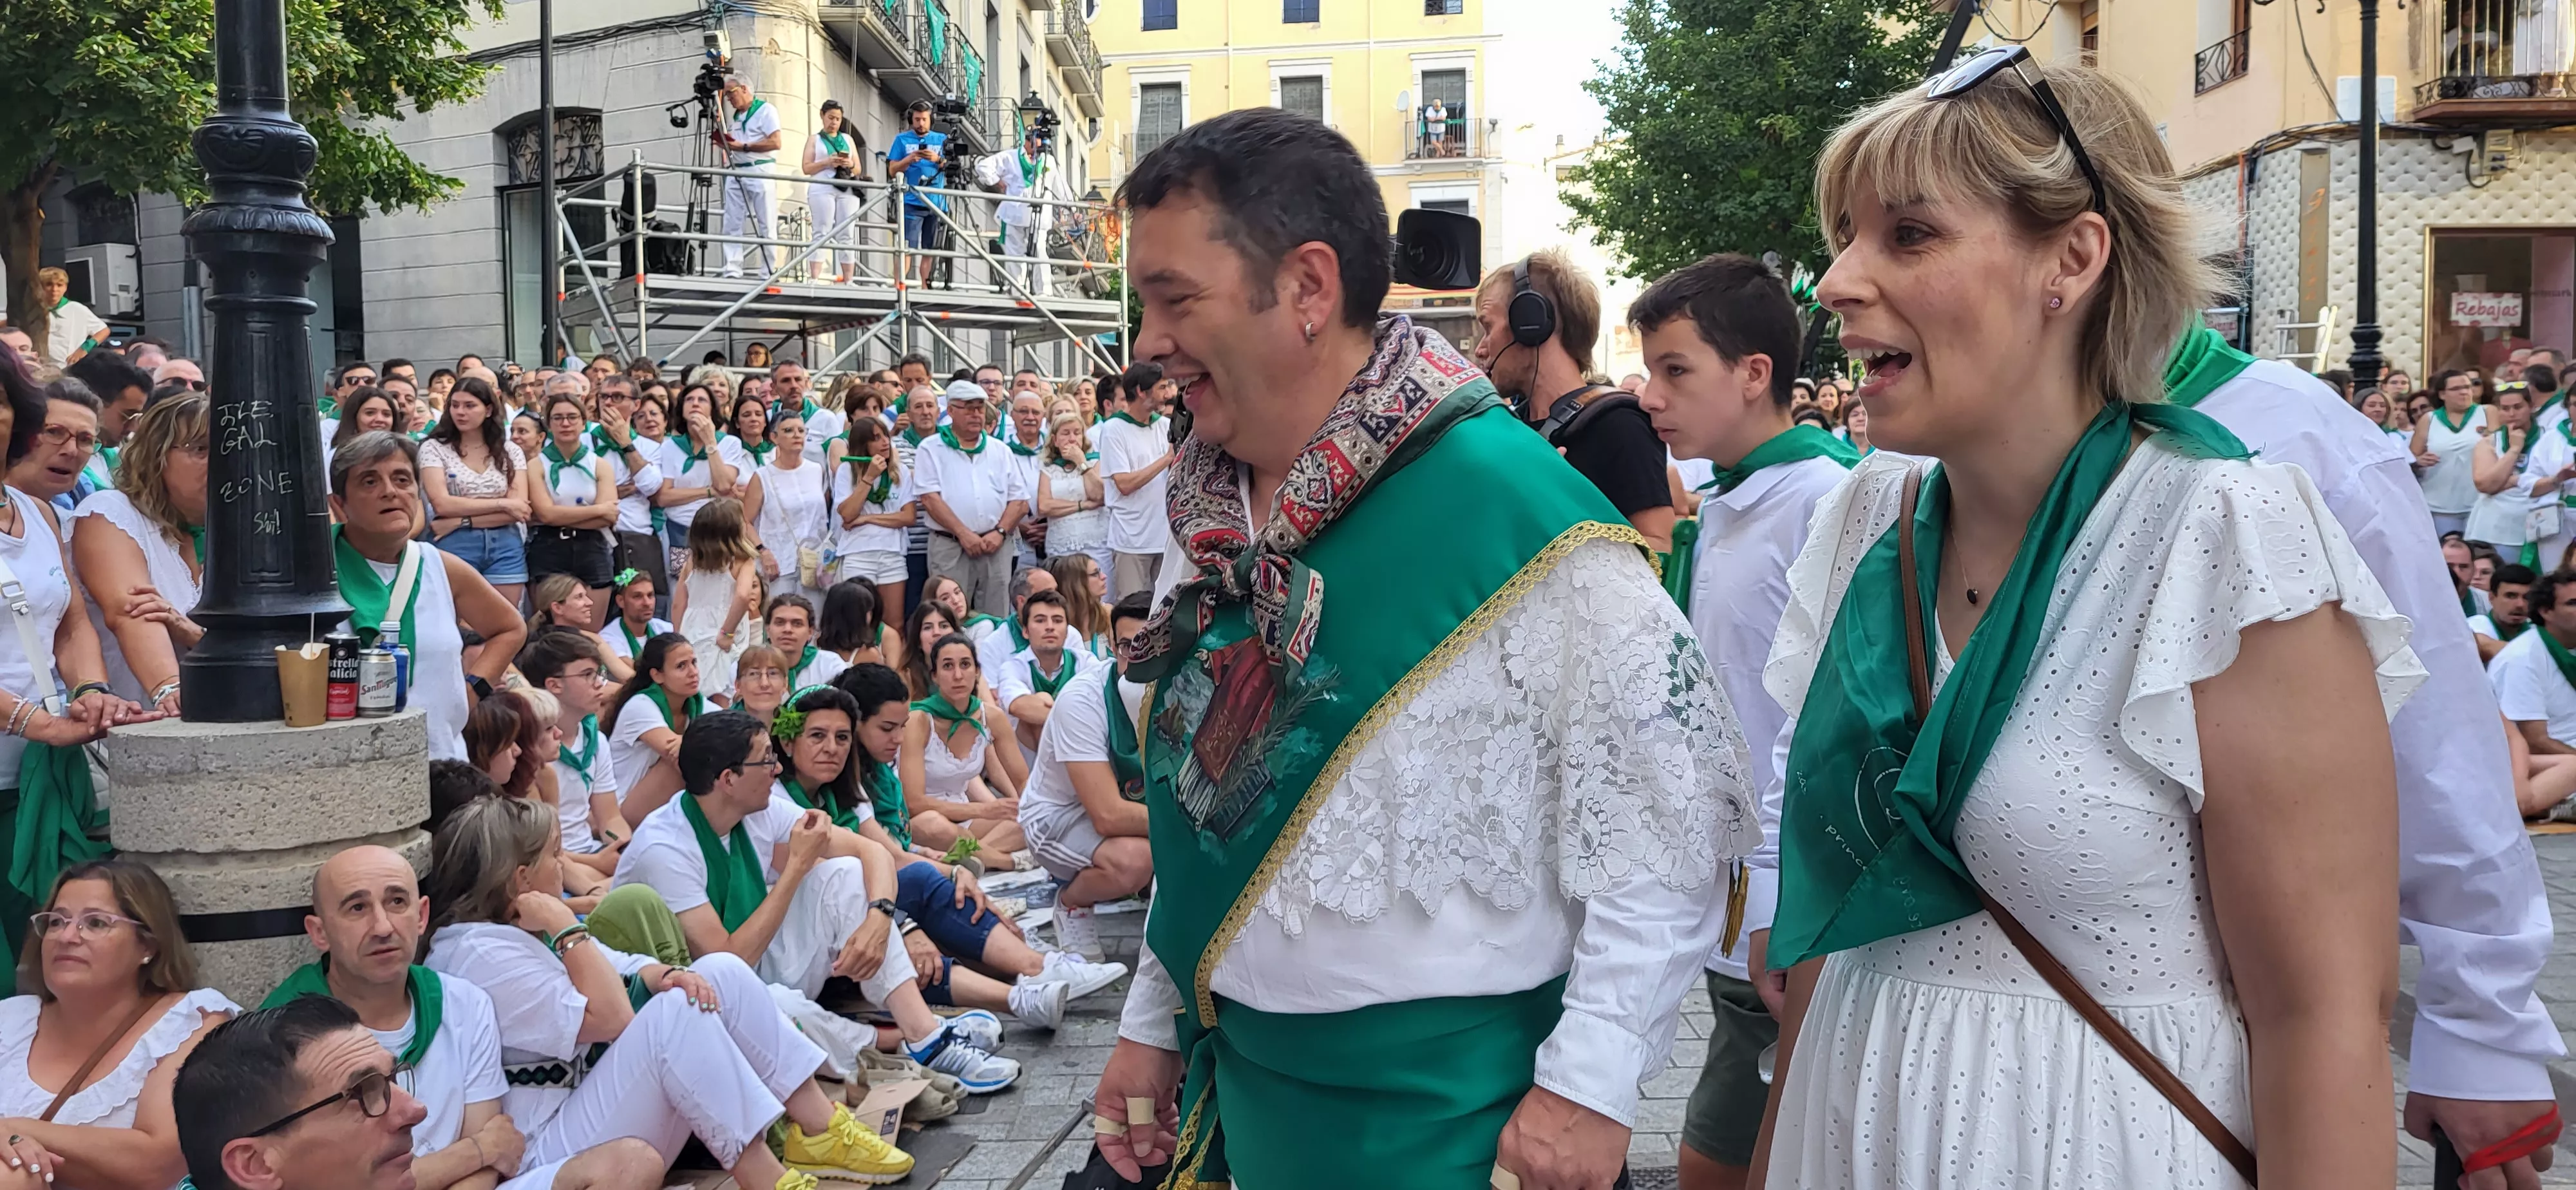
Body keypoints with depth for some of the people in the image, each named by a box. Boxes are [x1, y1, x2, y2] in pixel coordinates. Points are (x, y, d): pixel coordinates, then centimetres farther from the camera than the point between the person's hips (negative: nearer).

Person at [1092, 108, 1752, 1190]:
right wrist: (1155, 1021, 14)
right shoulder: (1214, 519, 2)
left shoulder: (1517, 513, -20)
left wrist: (1588, 1084, -18)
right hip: (1242, 1072, 7)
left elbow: (1668, 805, -17)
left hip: (1443, 1101, -6)